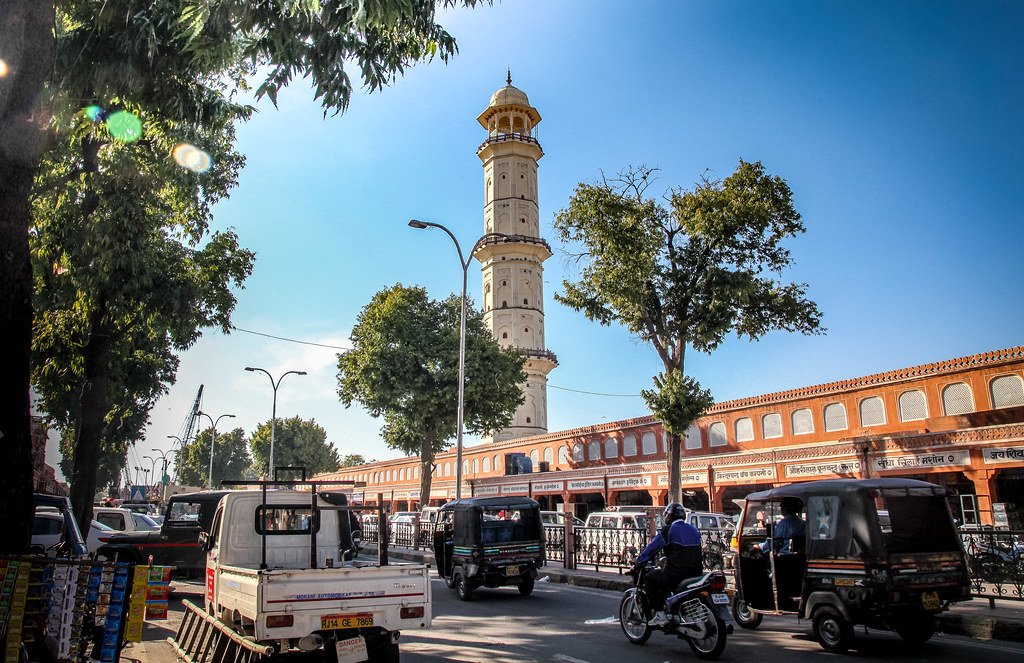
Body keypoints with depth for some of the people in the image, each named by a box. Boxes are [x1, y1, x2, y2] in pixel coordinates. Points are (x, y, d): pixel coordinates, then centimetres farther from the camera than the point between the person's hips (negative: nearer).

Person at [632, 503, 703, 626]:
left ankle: (660, 614, -1)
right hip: (695, 573, 7)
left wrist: (637, 565, 5)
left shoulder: (669, 530, -6)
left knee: (649, 578, 9)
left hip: (676, 573, -7)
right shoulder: (694, 530, 16)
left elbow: (651, 548, -5)